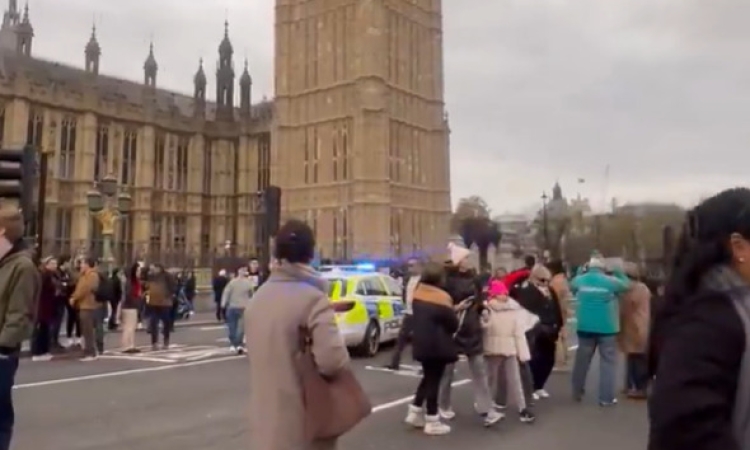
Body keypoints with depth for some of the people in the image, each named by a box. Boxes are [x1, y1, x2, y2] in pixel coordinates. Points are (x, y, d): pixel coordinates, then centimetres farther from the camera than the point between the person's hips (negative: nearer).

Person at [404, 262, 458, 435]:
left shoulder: (417, 293, 3)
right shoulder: (442, 298, -18)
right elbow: (453, 324, -12)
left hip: (421, 343, 7)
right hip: (437, 346, -7)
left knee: (428, 377, 22)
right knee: (434, 380, 3)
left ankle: (415, 412, 24)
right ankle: (432, 421, 12)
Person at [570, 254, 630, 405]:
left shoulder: (580, 280, -2)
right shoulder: (610, 281, -9)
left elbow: (572, 285, 20)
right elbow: (627, 285, 6)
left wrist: (581, 271, 24)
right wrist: (618, 272, 16)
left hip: (585, 327, 3)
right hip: (607, 328, -3)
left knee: (582, 360, 14)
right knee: (607, 362, 4)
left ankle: (577, 393, 25)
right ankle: (606, 397, 2)